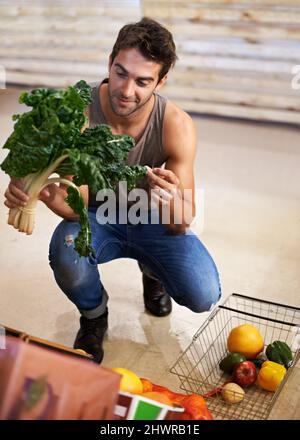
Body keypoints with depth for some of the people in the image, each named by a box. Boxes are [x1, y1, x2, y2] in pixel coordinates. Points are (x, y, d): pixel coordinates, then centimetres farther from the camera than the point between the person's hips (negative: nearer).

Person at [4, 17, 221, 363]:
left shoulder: (177, 126, -25)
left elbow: (182, 225, -25)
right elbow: (77, 206, -25)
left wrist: (171, 203, -49)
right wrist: (47, 193, -49)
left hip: (154, 221, 1)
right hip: (100, 216, 0)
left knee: (203, 297, -19)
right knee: (65, 253, -35)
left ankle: (151, 270, 19)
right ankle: (94, 316, 3)